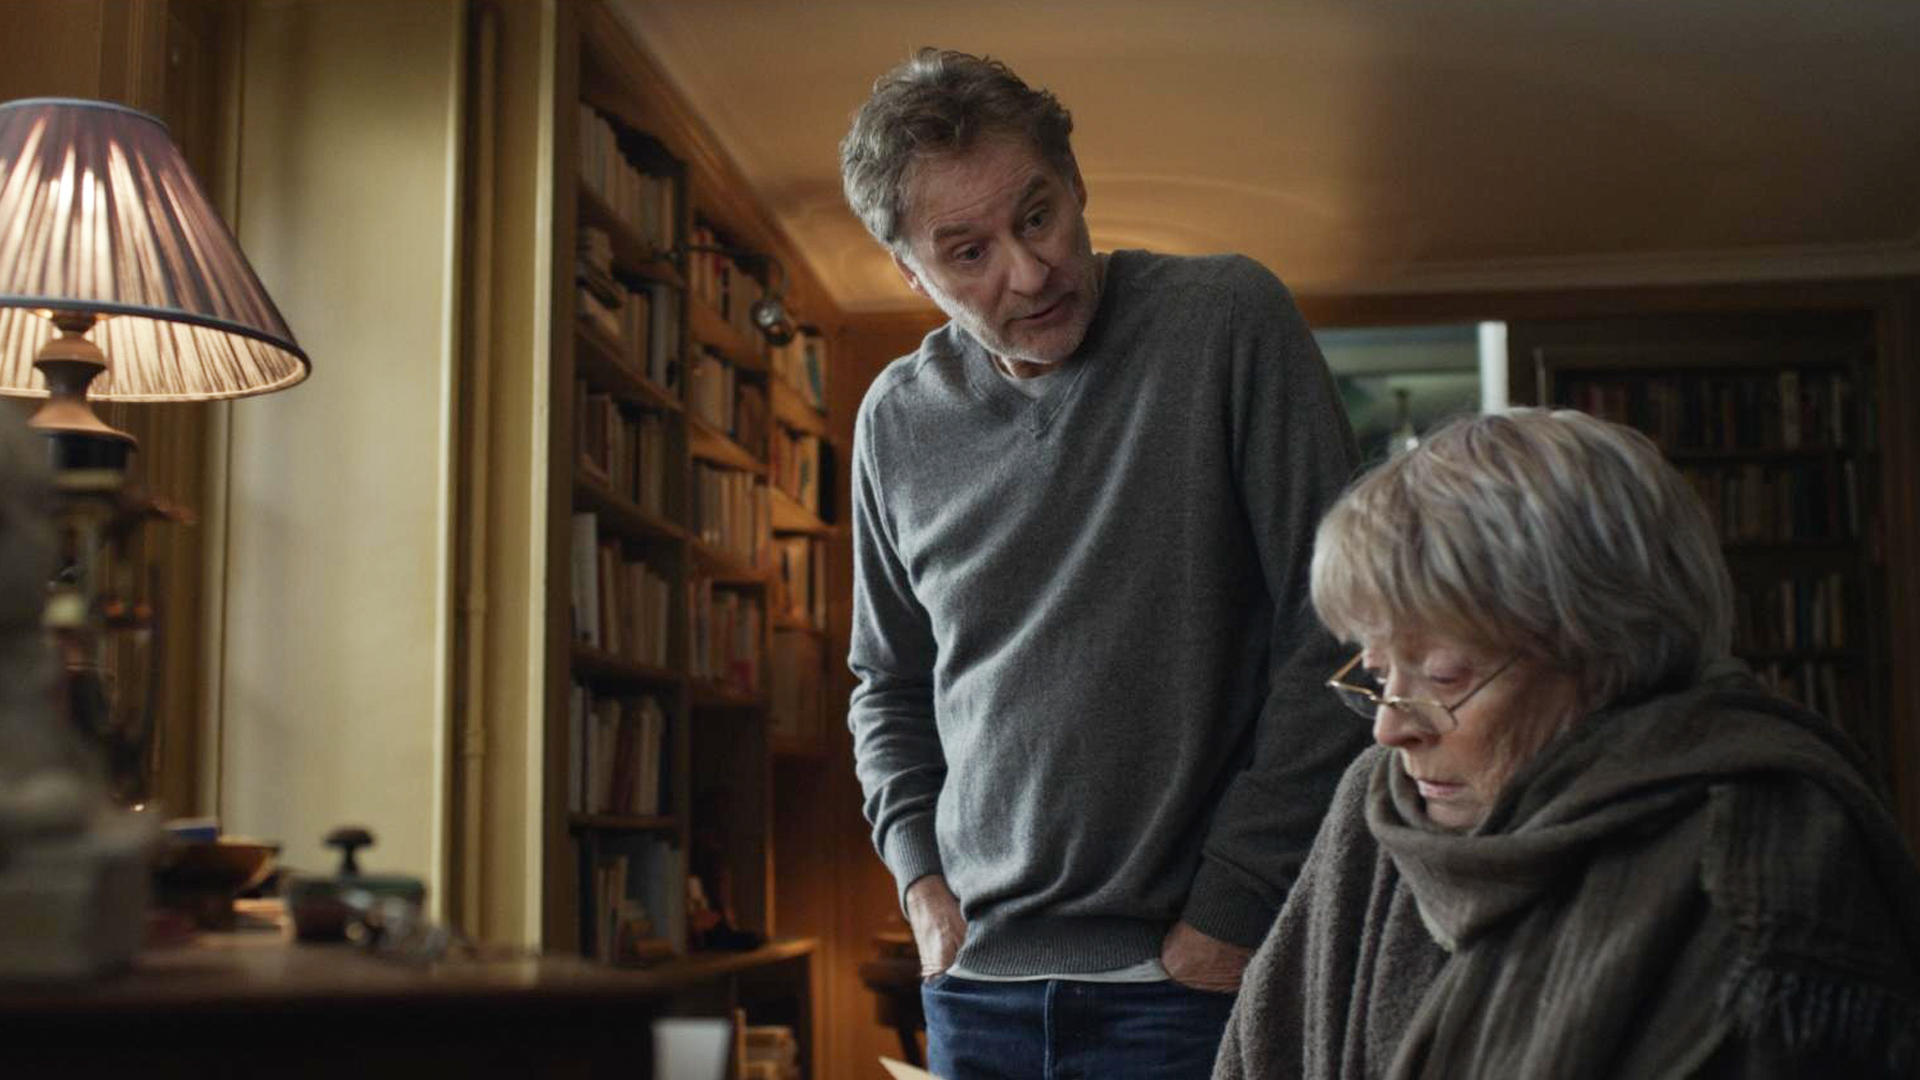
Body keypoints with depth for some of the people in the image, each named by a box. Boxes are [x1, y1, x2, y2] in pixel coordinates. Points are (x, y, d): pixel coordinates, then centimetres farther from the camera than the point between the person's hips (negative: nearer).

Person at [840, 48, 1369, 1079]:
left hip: (1189, 970, -4)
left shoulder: (1227, 320, -9)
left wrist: (1239, 899, -11)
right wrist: (919, 871, 3)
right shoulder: (897, 420, 3)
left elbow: (1331, 632, -11)